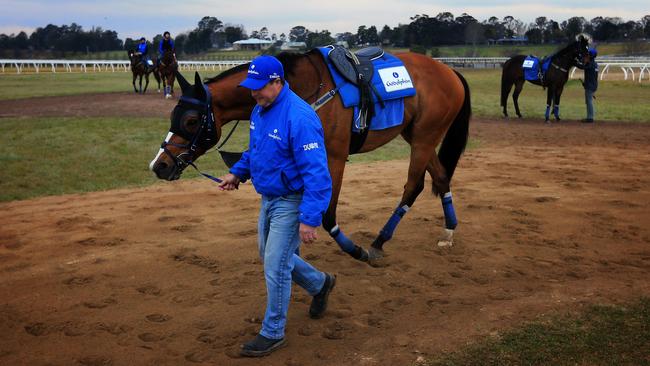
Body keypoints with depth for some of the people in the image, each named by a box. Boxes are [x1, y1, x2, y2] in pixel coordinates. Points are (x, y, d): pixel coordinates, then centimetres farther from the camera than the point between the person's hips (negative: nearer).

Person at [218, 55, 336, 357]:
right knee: (269, 255, 22)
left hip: (291, 202, -9)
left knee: (275, 267, -2)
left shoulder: (299, 117, -27)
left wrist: (309, 219, -30)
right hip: (268, 199, 9)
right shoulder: (259, 110, 2)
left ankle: (273, 334, 17)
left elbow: (317, 173, -29)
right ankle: (320, 284, 44)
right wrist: (237, 173, 7)